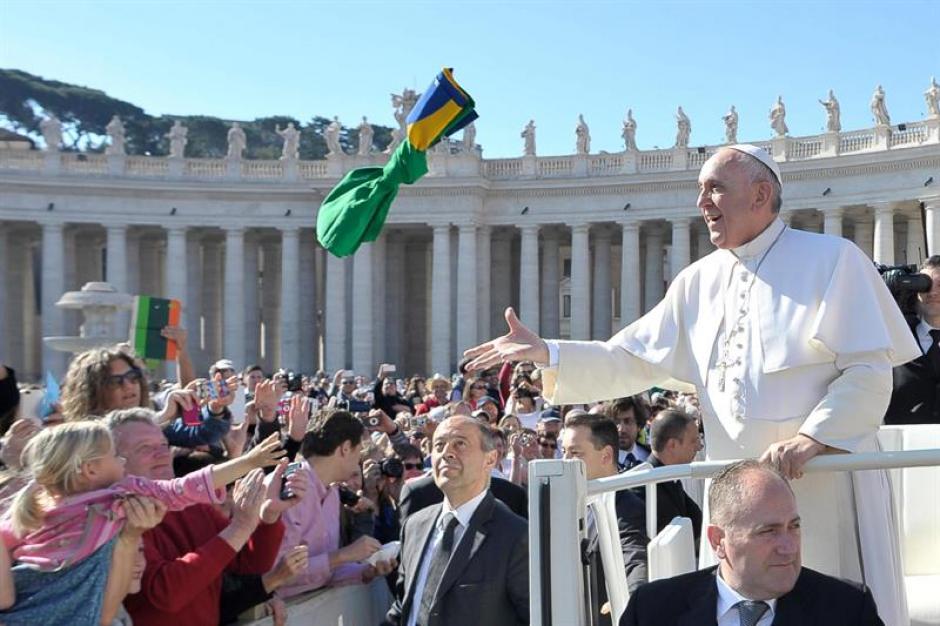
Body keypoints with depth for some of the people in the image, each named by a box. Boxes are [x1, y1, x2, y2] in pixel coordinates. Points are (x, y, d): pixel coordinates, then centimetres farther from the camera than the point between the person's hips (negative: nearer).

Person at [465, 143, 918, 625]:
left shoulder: (831, 259, -3)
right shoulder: (699, 281, 12)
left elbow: (870, 372, -8)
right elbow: (630, 361, 11)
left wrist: (811, 439, -21)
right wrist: (545, 353, -1)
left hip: (824, 486, -5)